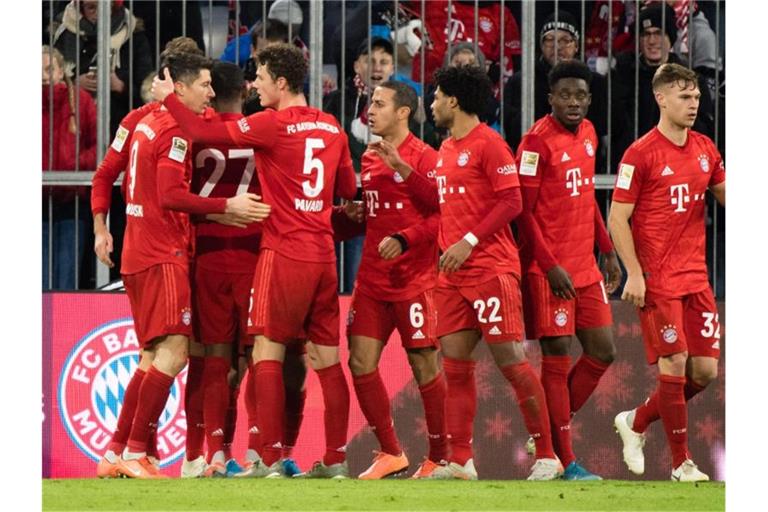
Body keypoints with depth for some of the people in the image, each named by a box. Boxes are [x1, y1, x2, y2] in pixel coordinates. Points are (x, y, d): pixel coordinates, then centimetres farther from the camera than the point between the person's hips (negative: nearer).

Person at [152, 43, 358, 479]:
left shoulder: (273, 124, -10)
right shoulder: (331, 127, 10)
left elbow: (204, 132, -13)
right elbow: (348, 187, 20)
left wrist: (169, 98, 1)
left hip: (284, 253, -6)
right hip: (324, 254, 6)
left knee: (267, 352, -2)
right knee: (327, 358, 9)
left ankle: (271, 460, -9)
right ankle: (336, 459, 8)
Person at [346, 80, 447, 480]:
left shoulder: (424, 157, -9)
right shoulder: (369, 158, 14)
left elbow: (442, 214, -15)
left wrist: (403, 240, -23)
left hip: (414, 279, -7)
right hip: (372, 279, 7)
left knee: (424, 366, -2)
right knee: (361, 362, -1)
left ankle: (439, 458, 10)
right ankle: (390, 453, 10)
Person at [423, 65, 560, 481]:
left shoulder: (488, 143, -9)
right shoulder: (447, 149, 18)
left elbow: (511, 202, -14)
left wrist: (469, 242, -19)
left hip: (490, 269, -9)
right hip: (453, 274, 9)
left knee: (510, 360, -9)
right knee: (455, 365, 5)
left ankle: (546, 456, -3)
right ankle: (460, 462, 7)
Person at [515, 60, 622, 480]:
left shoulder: (587, 133, 11)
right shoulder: (538, 140, -13)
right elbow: (523, 210, -14)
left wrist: (608, 251, 18)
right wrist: (551, 266, -19)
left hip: (585, 267, 8)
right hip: (549, 269, -8)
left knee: (602, 352, 8)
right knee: (557, 357, -5)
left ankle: (551, 428, 21)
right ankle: (565, 461, -1)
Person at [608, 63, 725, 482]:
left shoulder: (705, 149, 11)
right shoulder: (641, 153, -7)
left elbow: (727, 196, 19)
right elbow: (617, 218, -7)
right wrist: (634, 274, -15)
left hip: (695, 275, 6)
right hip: (657, 278, -6)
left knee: (705, 370, 2)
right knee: (674, 363, -9)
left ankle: (635, 422, 23)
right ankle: (681, 462, 1)